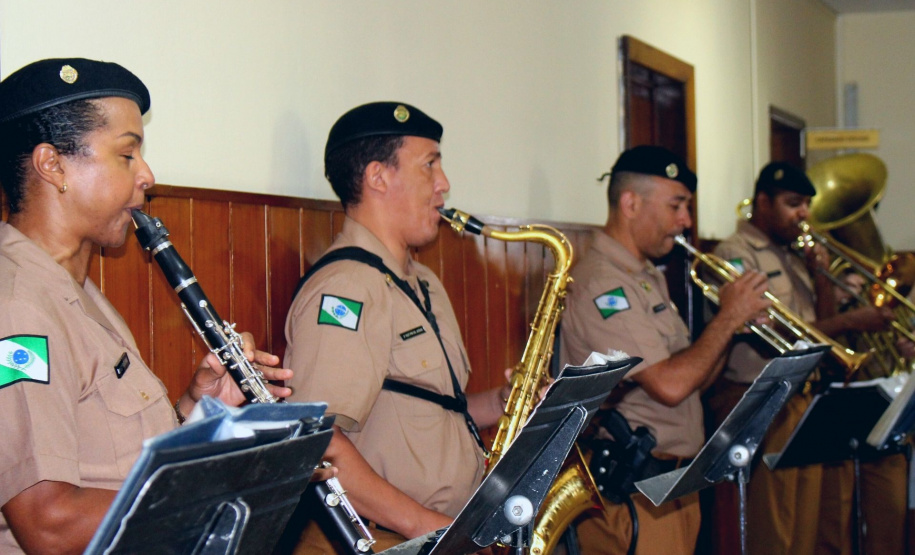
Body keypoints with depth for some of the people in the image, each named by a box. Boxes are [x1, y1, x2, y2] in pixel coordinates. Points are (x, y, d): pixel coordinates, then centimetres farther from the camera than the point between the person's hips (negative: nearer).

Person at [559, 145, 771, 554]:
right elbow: (670, 386, -24)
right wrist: (729, 318, -13)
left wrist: (731, 322, 0)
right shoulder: (601, 283, -17)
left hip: (675, 484, 10)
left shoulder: (648, 278, 16)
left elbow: (693, 378, 16)